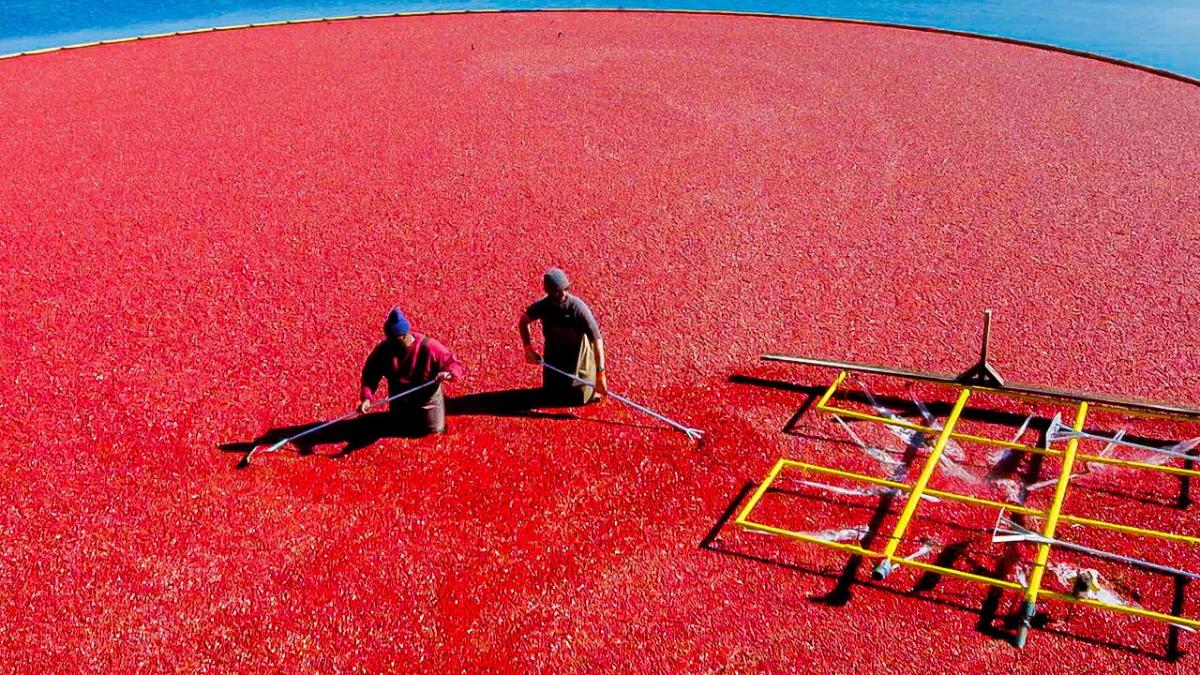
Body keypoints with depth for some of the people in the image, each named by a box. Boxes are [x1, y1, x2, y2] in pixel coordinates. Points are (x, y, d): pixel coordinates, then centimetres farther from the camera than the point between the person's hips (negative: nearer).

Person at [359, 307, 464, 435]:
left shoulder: (428, 347, -28)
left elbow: (455, 364, -22)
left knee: (434, 430, 2)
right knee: (404, 431, 15)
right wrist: (366, 397, -27)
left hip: (427, 399, -3)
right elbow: (370, 374, -11)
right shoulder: (383, 349, -20)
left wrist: (448, 374, -46)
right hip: (400, 401, 3)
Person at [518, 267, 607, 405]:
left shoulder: (578, 307, -28)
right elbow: (523, 322, 3)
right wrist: (528, 348, -10)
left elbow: (596, 338, -30)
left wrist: (600, 374, -35)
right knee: (550, 396, 7)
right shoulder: (542, 306, -18)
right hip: (554, 352, 3)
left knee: (580, 398, -5)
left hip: (578, 352, -3)